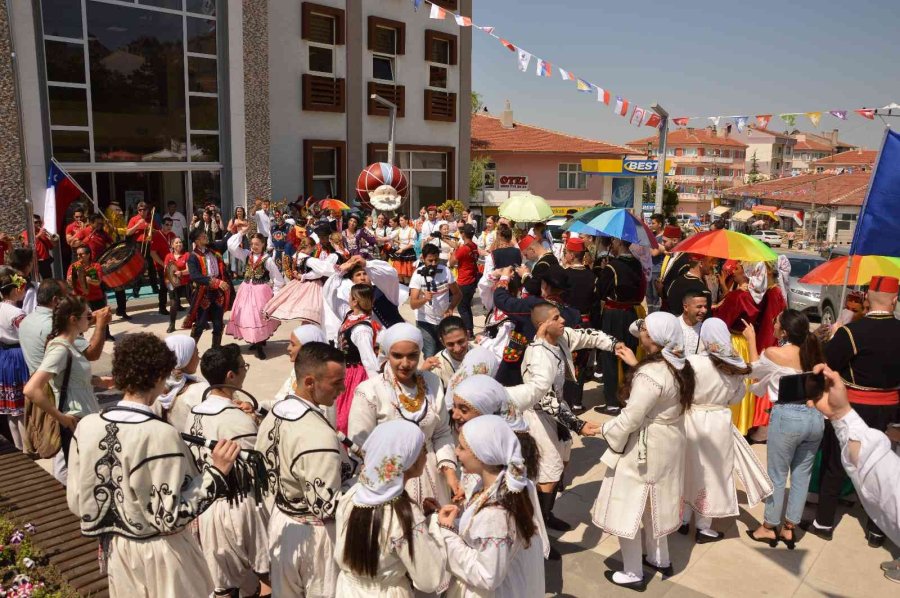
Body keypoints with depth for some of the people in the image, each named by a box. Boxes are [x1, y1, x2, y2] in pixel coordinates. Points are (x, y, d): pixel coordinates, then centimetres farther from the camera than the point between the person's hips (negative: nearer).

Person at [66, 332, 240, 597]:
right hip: (159, 553, -5)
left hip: (115, 548, 5)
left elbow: (76, 502, -1)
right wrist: (215, 471, -23)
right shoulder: (161, 435, -27)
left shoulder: (87, 427, -11)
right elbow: (170, 518, -24)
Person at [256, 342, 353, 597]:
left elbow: (265, 474, 8)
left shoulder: (274, 413, -3)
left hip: (281, 523, 8)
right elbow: (328, 506, -29)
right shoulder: (318, 434, -30)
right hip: (315, 535, -8)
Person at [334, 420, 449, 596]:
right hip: (387, 593, -5)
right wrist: (435, 521, -15)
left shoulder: (352, 494, -12)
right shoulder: (406, 515, -29)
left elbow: (341, 554, 0)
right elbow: (430, 580, -21)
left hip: (347, 588, 5)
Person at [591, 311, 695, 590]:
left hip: (644, 449, -9)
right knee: (652, 503, 26)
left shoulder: (649, 374, -30)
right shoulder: (678, 366, -2)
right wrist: (635, 364, 11)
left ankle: (633, 574, 21)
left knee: (628, 509, 7)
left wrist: (604, 429, -9)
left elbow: (631, 418, -27)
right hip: (668, 444, 9)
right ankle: (660, 560, 42)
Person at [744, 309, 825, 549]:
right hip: (815, 416, 6)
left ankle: (769, 528, 22)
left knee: (777, 475, 9)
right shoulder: (813, 352, 6)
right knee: (802, 474, 14)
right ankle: (789, 528, 25)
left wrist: (751, 339, 19)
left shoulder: (774, 353, -10)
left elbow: (755, 370, 11)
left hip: (788, 416, -6)